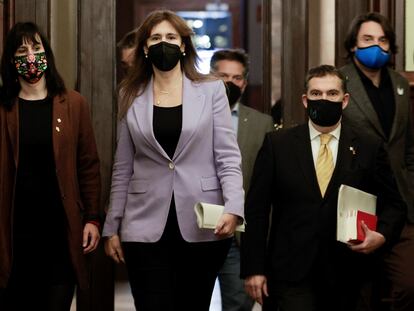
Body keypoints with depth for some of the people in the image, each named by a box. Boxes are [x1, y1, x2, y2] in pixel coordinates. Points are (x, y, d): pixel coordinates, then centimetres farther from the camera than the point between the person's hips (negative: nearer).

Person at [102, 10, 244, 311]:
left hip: (202, 226, -1)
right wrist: (112, 227, 8)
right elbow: (123, 169, 11)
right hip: (146, 228, 1)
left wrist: (233, 208, -17)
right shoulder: (132, 97, 8)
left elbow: (228, 156, -2)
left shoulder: (211, 90, 3)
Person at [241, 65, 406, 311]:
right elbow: (257, 208, 2)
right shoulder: (277, 144, 3)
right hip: (292, 272, -1)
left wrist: (382, 235, -10)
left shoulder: (369, 149, 4)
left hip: (346, 276, 2)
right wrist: (253, 268, -3)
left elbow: (394, 205, 11)